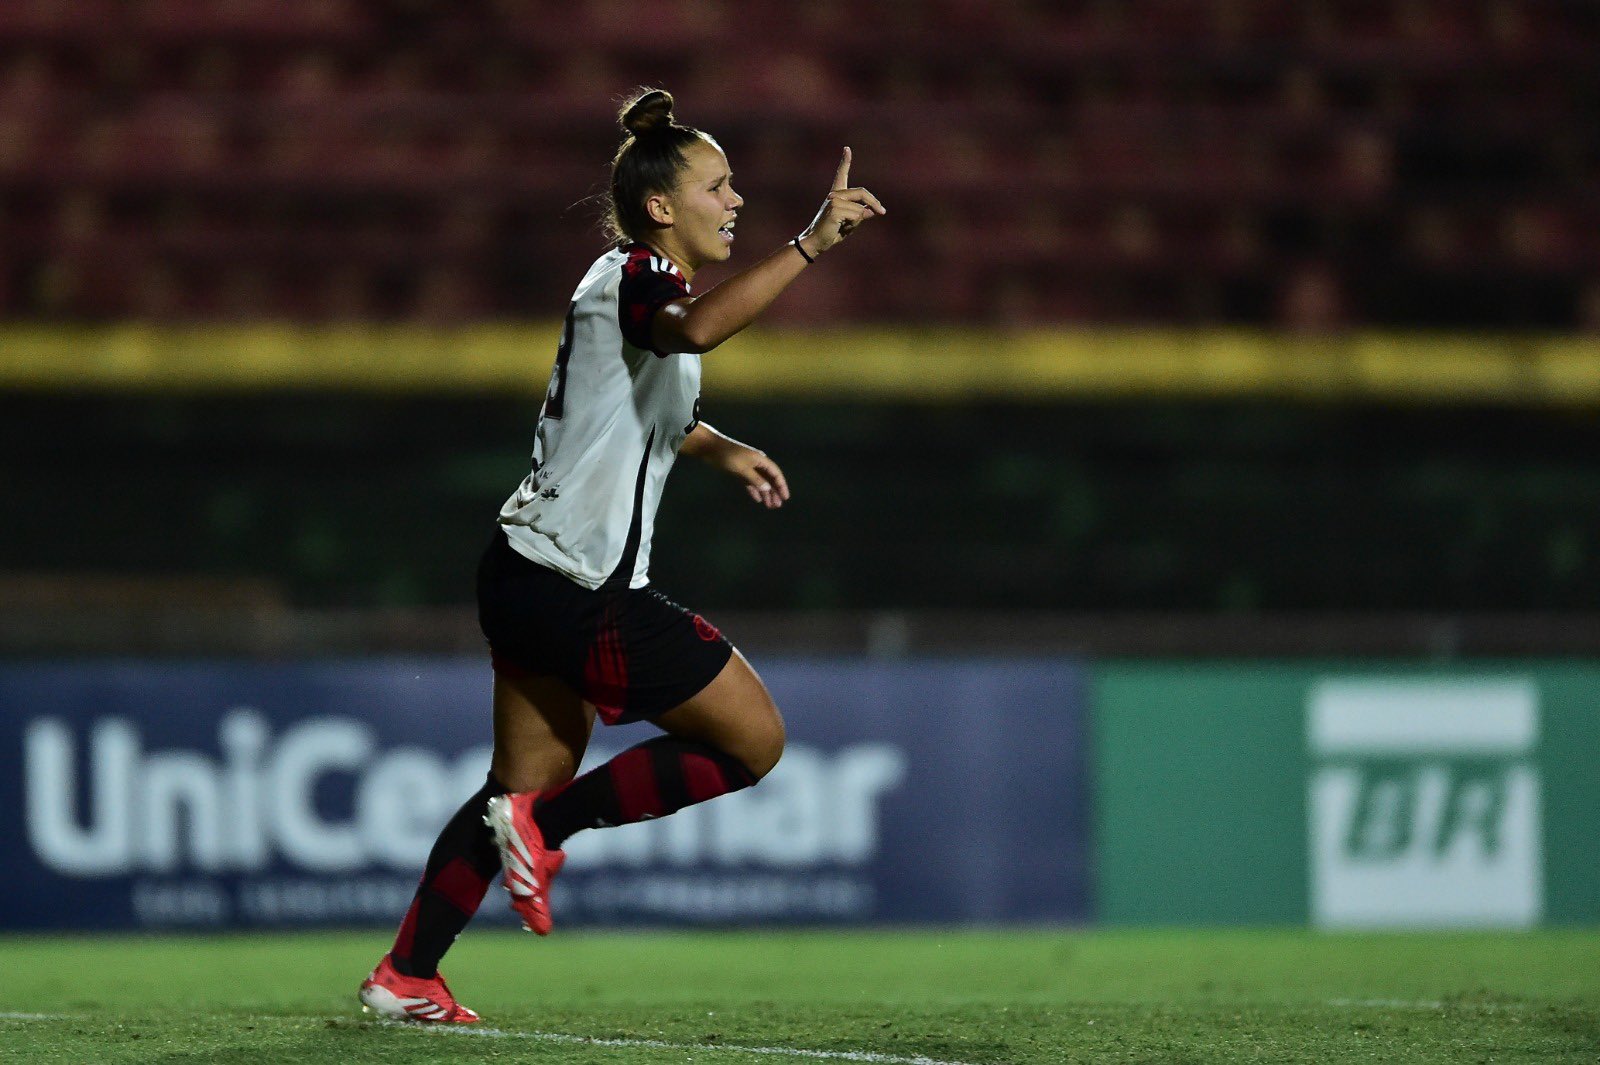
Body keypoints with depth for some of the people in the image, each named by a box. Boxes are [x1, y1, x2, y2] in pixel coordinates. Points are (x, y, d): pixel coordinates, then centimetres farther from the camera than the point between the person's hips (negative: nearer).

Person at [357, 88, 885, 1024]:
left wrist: (722, 450, 24)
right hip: (579, 593, -10)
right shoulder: (631, 280, -15)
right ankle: (542, 822, -2)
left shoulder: (650, 288, 16)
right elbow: (698, 330, -41)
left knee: (529, 784, 18)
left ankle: (404, 976, 20)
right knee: (754, 741, -3)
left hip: (534, 581, 10)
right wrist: (810, 246, -46)